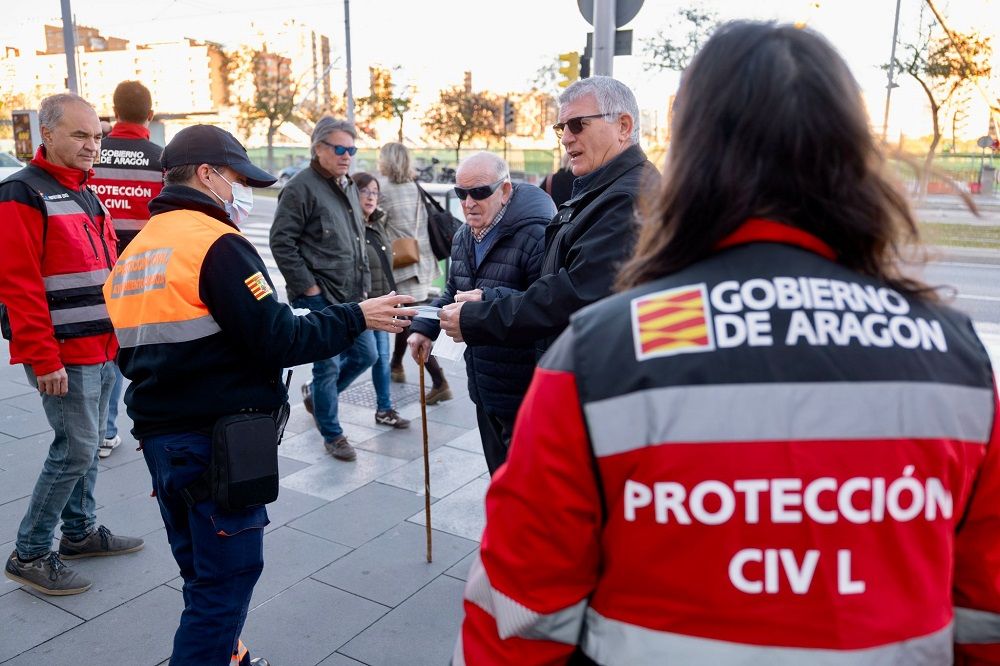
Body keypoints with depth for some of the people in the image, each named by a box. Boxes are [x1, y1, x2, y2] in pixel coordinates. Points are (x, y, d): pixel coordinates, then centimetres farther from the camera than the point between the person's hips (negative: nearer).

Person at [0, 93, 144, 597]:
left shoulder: (86, 193, 16)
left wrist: (118, 335, 15)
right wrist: (44, 360, -20)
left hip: (102, 347, 8)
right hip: (63, 354, -8)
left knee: (87, 443, 17)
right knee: (76, 448, -5)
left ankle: (81, 531, 32)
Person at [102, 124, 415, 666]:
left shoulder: (136, 249, 11)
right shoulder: (216, 243, -16)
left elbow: (130, 353, 15)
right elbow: (277, 339, -19)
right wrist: (356, 318, -11)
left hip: (158, 436, 9)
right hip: (217, 439, -9)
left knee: (203, 572, 21)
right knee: (229, 574, 4)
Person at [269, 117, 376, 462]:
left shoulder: (348, 186, 14)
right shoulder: (301, 187, -12)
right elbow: (281, 242, -15)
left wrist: (363, 281, 14)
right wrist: (308, 287, -15)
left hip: (351, 295, 8)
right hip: (318, 298, -8)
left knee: (365, 355, 14)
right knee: (328, 365, 1)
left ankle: (316, 392, 39)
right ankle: (332, 435, 20)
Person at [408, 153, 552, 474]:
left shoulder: (536, 235, -20)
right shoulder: (463, 237, 11)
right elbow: (453, 291, 24)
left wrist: (491, 300, -32)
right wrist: (424, 327, 10)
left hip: (524, 391, -8)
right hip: (484, 385, 9)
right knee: (499, 471, 23)